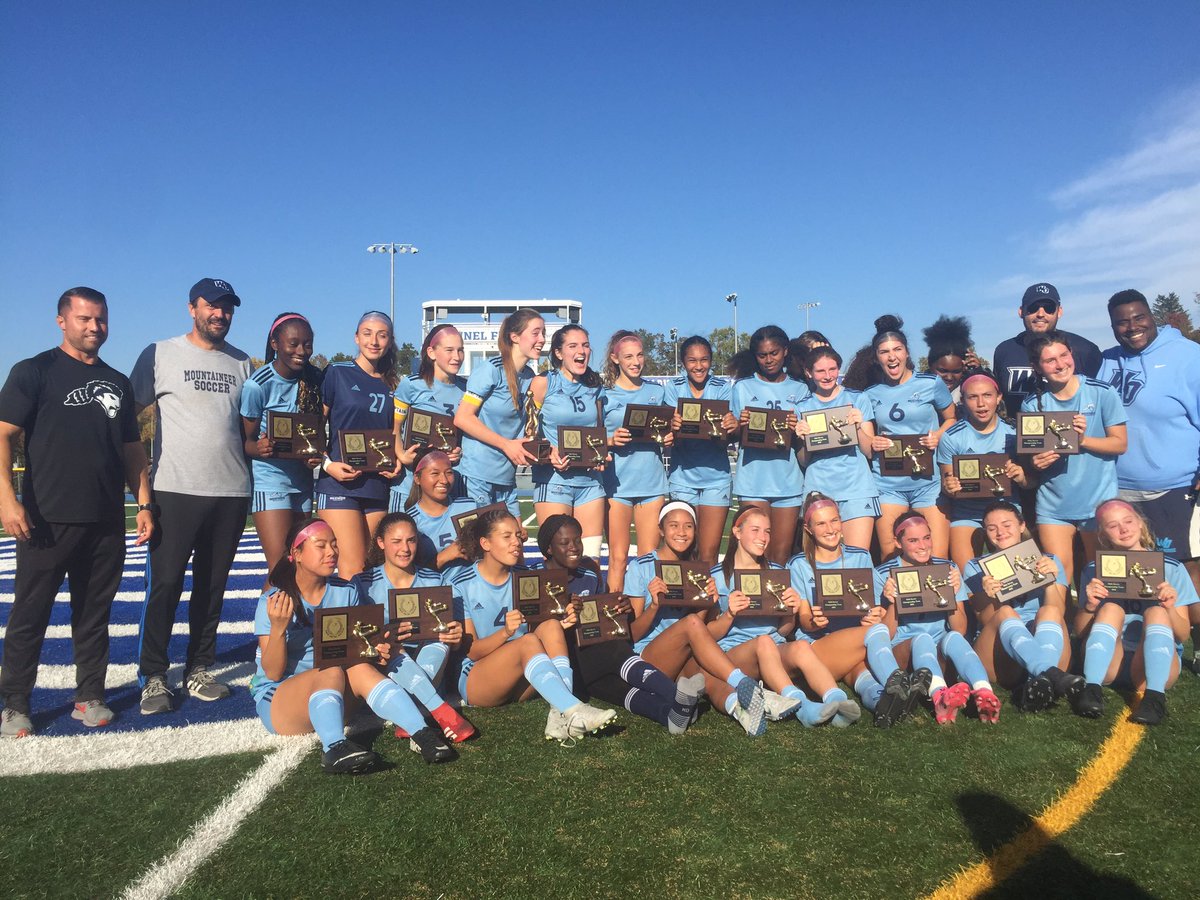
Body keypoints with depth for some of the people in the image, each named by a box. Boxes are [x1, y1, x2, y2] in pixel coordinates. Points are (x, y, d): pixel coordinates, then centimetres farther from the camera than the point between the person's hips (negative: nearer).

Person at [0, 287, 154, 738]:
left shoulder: (117, 383, 16)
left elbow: (132, 448, 18)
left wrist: (144, 503, 10)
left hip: (107, 522, 4)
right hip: (49, 519, -4)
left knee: (94, 614, 10)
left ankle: (90, 697, 19)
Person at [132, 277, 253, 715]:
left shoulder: (241, 363, 14)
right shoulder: (160, 355, 2)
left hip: (232, 491, 4)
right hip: (175, 490, -3)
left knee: (212, 585, 10)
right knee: (165, 583, -3)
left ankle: (198, 669, 21)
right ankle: (154, 676, 8)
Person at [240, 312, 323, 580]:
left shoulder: (315, 379, 2)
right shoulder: (258, 385, -13)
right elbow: (245, 440, -6)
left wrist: (318, 454, -11)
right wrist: (259, 449, -29)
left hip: (303, 481, 5)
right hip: (270, 480, -5)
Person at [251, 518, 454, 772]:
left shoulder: (346, 593, 4)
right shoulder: (272, 601, -7)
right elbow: (273, 673, -9)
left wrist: (376, 651, -14)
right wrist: (278, 628, -25)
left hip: (334, 696, 4)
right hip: (276, 700, -3)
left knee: (360, 668, -29)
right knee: (332, 672, -34)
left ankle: (420, 732, -42)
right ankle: (334, 747, -57)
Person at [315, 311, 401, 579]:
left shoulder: (391, 385, 15)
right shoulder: (337, 373, 1)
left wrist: (396, 461, 2)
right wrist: (327, 464, -13)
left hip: (378, 484, 5)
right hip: (339, 483, -5)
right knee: (352, 570, -13)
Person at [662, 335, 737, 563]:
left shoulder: (723, 388, -3)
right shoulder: (673, 388, -2)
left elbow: (723, 443, -9)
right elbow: (673, 441, -9)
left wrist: (728, 430, -31)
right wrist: (674, 427, -32)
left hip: (716, 477, 0)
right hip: (683, 477, 0)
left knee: (709, 555, 1)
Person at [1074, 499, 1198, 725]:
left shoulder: (1171, 568, 8)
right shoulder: (1094, 570, 10)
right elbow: (1082, 632, 8)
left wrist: (1170, 608, -17)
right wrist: (1090, 607, -13)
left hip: (1156, 663, 0)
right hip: (1107, 663, 1)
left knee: (1156, 611, -25)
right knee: (1111, 608, -24)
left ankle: (1154, 697, -43)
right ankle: (1091, 688, -40)